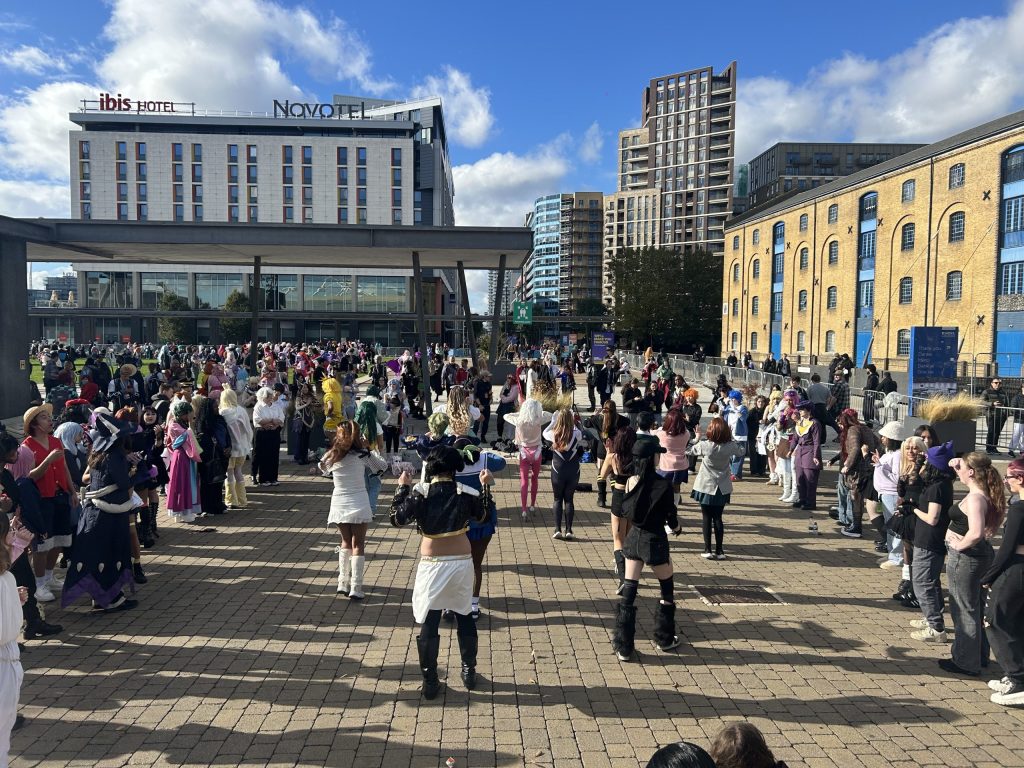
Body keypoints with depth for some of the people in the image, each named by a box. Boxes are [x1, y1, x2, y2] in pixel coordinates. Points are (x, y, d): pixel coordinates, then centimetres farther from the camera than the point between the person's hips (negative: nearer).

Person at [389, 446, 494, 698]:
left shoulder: (420, 492, -10)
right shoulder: (467, 493, -4)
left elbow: (397, 518, -4)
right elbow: (483, 516, 13)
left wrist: (402, 488, 5)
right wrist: (485, 486, 20)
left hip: (433, 564, -2)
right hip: (462, 562, 2)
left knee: (429, 623, 7)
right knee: (465, 617, 19)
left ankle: (430, 682, 12)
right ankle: (469, 672, 30)